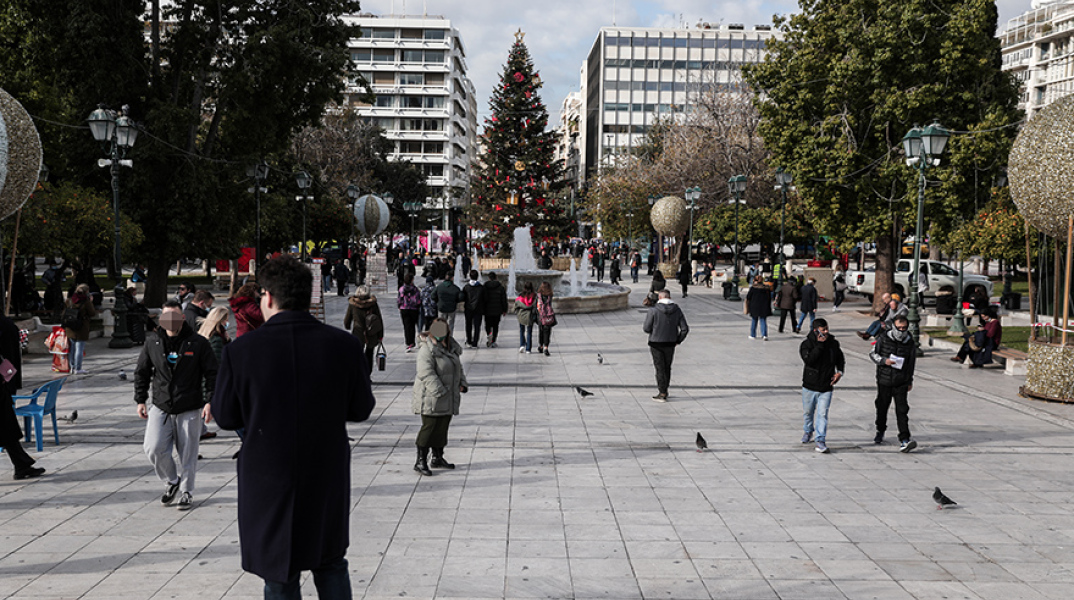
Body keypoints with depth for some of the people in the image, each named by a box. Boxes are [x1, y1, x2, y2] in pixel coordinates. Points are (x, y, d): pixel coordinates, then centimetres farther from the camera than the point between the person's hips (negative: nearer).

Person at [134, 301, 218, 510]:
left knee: (188, 453, 4)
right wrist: (140, 400, 9)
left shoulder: (198, 343, -4)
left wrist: (210, 402, -8)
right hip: (160, 407, 2)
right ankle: (172, 481, 17)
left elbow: (212, 374, 0)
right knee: (153, 449, -9)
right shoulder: (152, 342, 4)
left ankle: (187, 491, 23)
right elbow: (142, 373, 14)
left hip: (190, 409, -2)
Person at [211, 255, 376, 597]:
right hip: (327, 481, 2)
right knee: (331, 567, 22)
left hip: (269, 484, -2)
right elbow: (361, 409, 0)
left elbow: (225, 417, -4)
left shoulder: (241, 351, -14)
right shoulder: (344, 346, -10)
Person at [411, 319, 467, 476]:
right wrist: (439, 391, -25)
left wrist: (461, 383, 10)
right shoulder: (427, 350, -15)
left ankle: (437, 458, 24)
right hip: (431, 398, -8)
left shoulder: (451, 347, 12)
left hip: (447, 398, 8)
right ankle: (421, 461, -2)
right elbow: (426, 374, -23)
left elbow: (458, 367, 24)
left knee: (442, 428, 13)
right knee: (429, 427, -7)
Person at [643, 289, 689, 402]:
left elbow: (647, 328, -13)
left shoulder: (653, 310, -13)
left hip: (656, 343, -4)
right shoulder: (677, 310, -1)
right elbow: (685, 328, -2)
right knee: (667, 368, 17)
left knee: (660, 368, 4)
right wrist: (678, 340, 11)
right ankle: (664, 390, 28)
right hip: (670, 344, 4)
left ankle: (662, 394, 6)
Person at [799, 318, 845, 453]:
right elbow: (808, 360, -26)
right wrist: (820, 345, -26)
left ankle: (821, 441, -5)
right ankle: (808, 431, 42)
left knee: (822, 413, -7)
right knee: (808, 411, 17)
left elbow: (840, 359, 17)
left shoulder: (833, 343, 1)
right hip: (810, 386, -1)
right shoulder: (807, 343, -10)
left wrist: (840, 372, 0)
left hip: (826, 387, 1)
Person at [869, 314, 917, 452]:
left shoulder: (910, 341, 0)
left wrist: (910, 381, 16)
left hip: (901, 382, 0)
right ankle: (880, 432, 37)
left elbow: (912, 362, 12)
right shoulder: (884, 338, -4)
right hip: (884, 380, 0)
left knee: (902, 409, -9)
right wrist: (884, 361, -17)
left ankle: (904, 440, -14)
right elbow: (872, 354, 2)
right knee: (882, 406, 13)